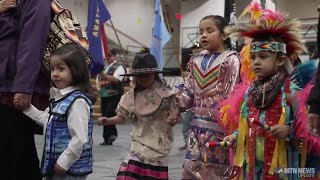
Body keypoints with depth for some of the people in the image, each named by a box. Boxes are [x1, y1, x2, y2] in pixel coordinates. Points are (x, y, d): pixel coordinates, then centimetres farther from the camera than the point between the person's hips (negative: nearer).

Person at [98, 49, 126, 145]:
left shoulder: (119, 67, -3)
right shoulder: (104, 67, 18)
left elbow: (116, 80, -16)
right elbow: (100, 82, 15)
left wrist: (104, 75, -22)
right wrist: (107, 82, -5)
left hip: (115, 95, -7)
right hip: (104, 95, 7)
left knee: (109, 113, -22)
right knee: (104, 115, 5)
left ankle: (112, 133, -5)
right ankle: (107, 139, 11)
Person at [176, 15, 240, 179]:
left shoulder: (230, 60, -6)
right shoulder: (196, 61, 13)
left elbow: (230, 96, -11)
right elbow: (189, 92, 14)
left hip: (218, 122, -6)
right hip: (197, 124, 6)